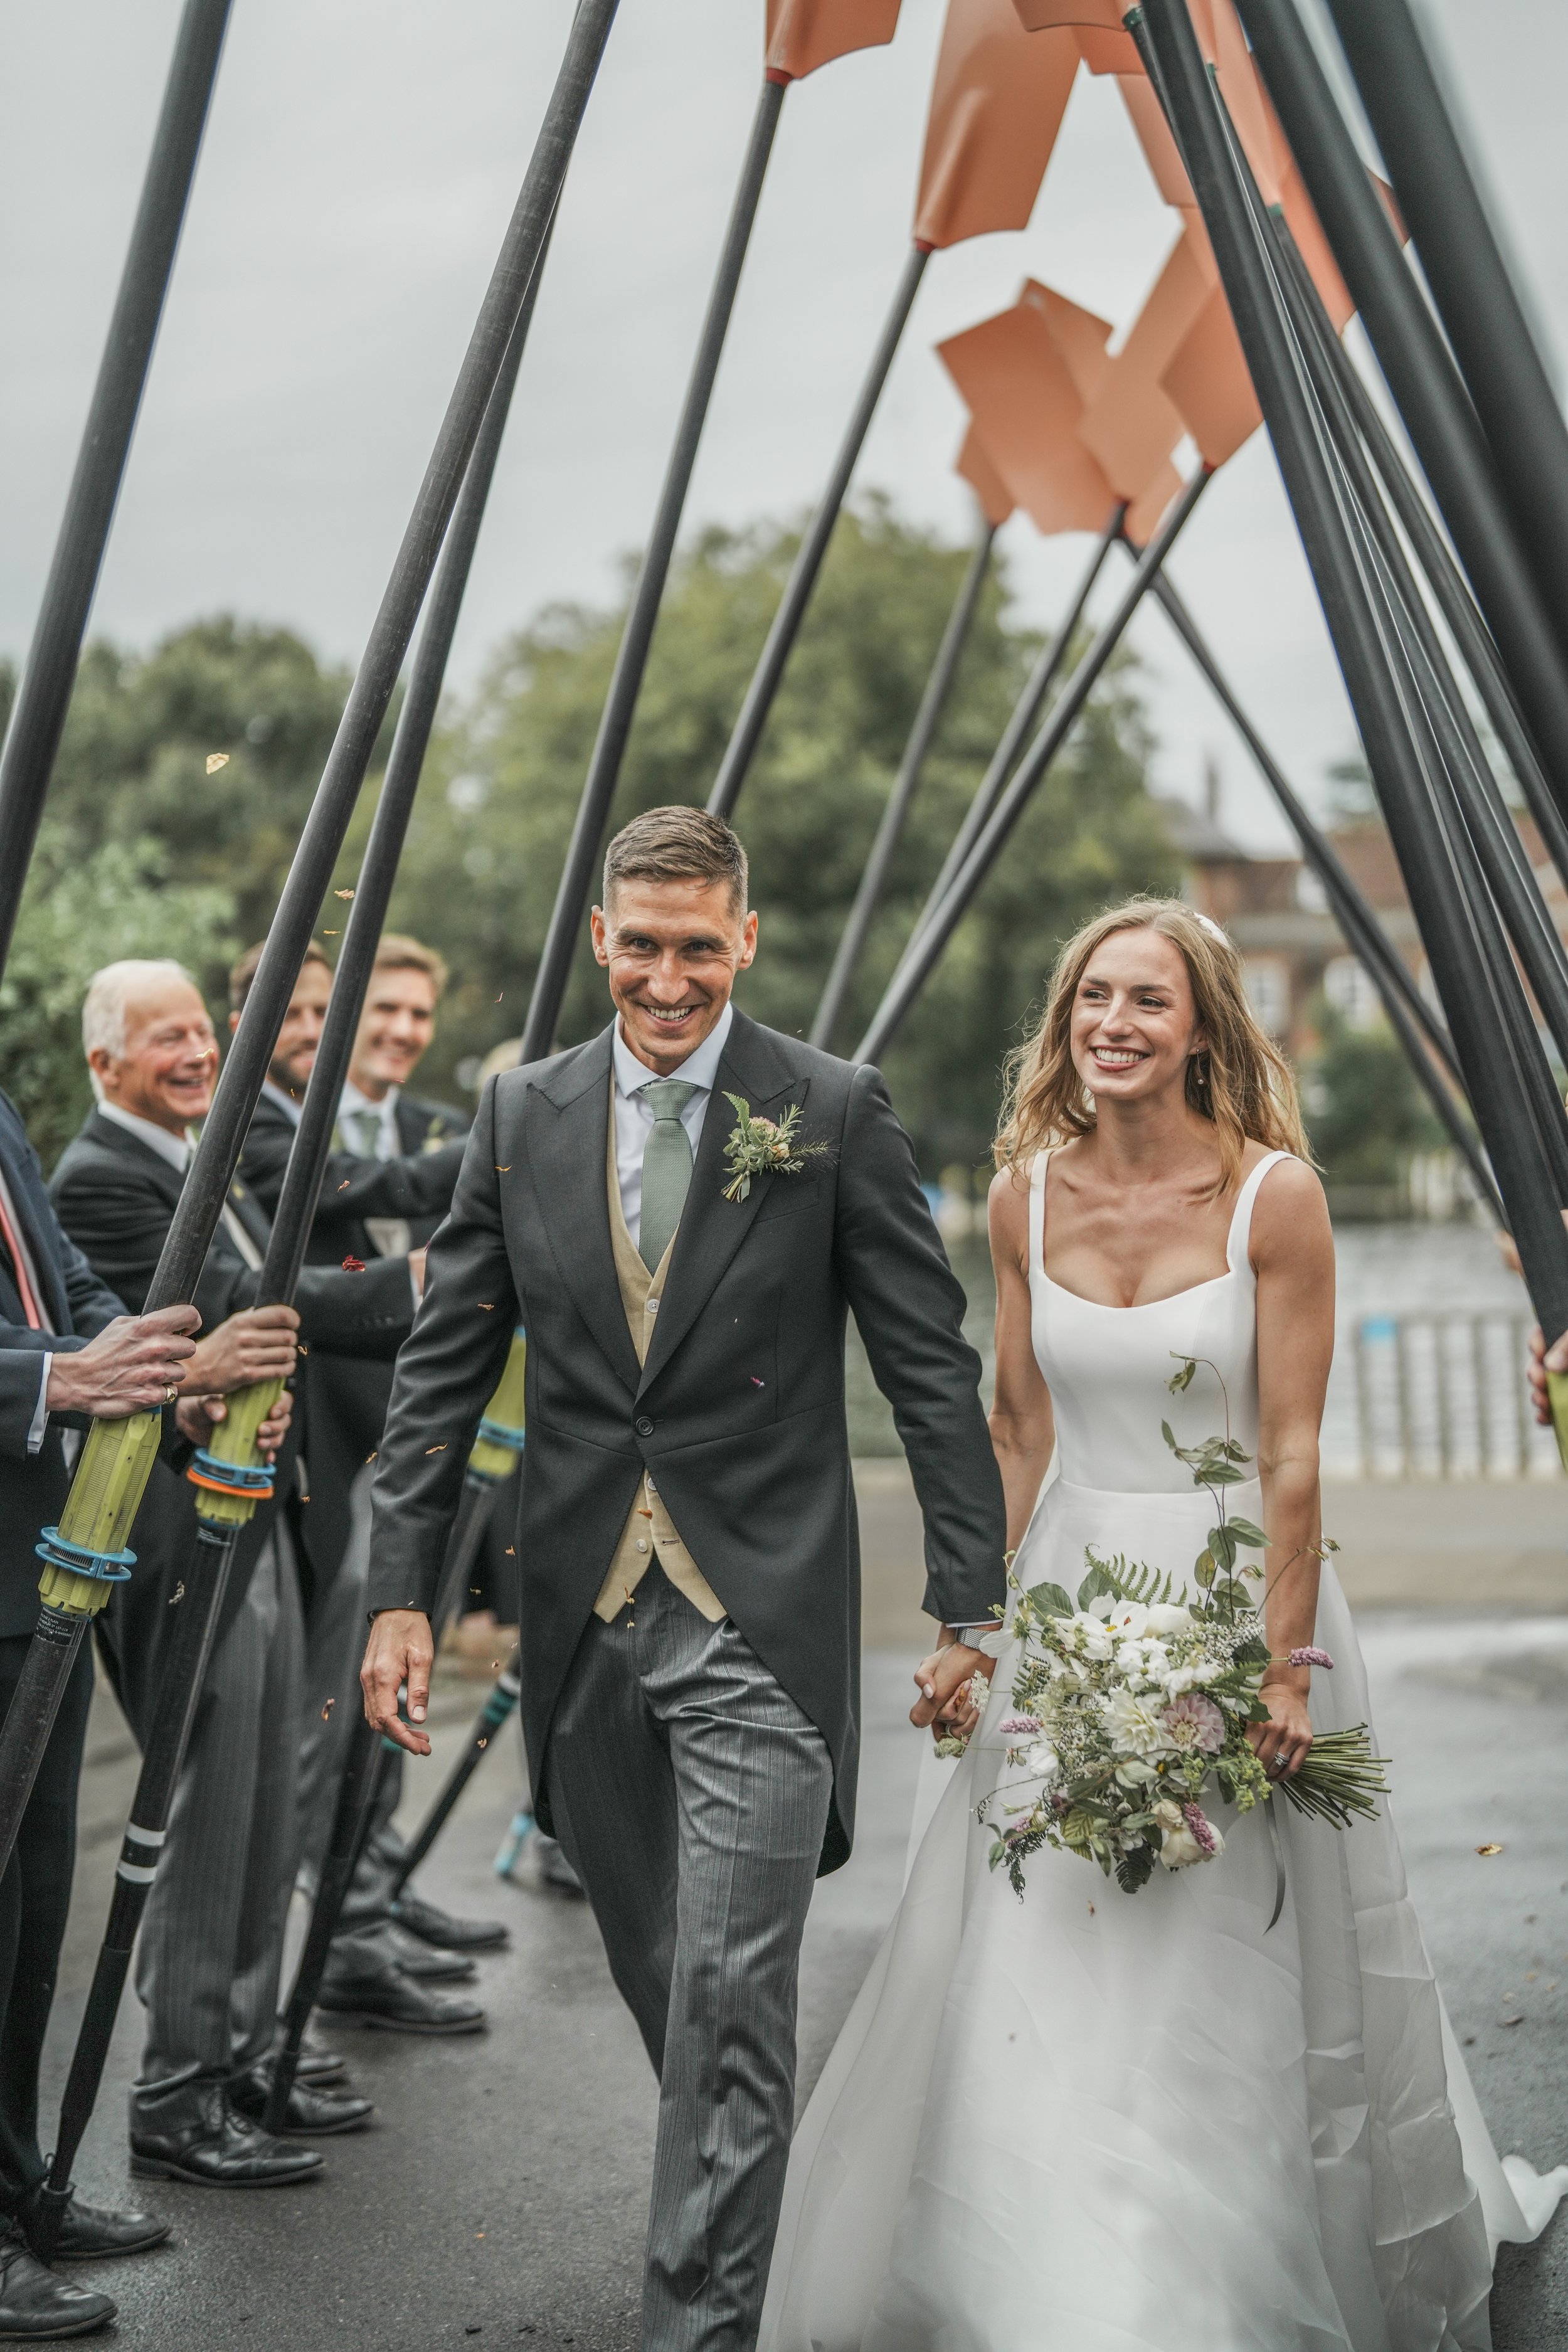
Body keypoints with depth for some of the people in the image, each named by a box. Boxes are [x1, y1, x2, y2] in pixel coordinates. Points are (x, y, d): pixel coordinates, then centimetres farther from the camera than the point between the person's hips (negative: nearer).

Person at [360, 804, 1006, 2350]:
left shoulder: (835, 1115, -5)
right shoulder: (522, 1114, 4)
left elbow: (933, 1370, -3)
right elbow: (444, 1364, 7)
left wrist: (969, 1606, -6)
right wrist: (401, 1591, 1)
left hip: (761, 1625, -4)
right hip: (584, 1620, 4)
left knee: (730, 1997, -6)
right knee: (657, 1982, 18)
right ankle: (740, 2192, 43)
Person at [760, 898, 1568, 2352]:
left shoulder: (1273, 1194, -11)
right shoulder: (1028, 1195, 1)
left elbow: (1292, 1454, -11)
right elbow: (1018, 1437, 6)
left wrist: (1285, 1662, -14)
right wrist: (979, 1624, 3)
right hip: (1066, 1596, 4)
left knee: (1234, 1971, 5)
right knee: (1035, 1956, 6)